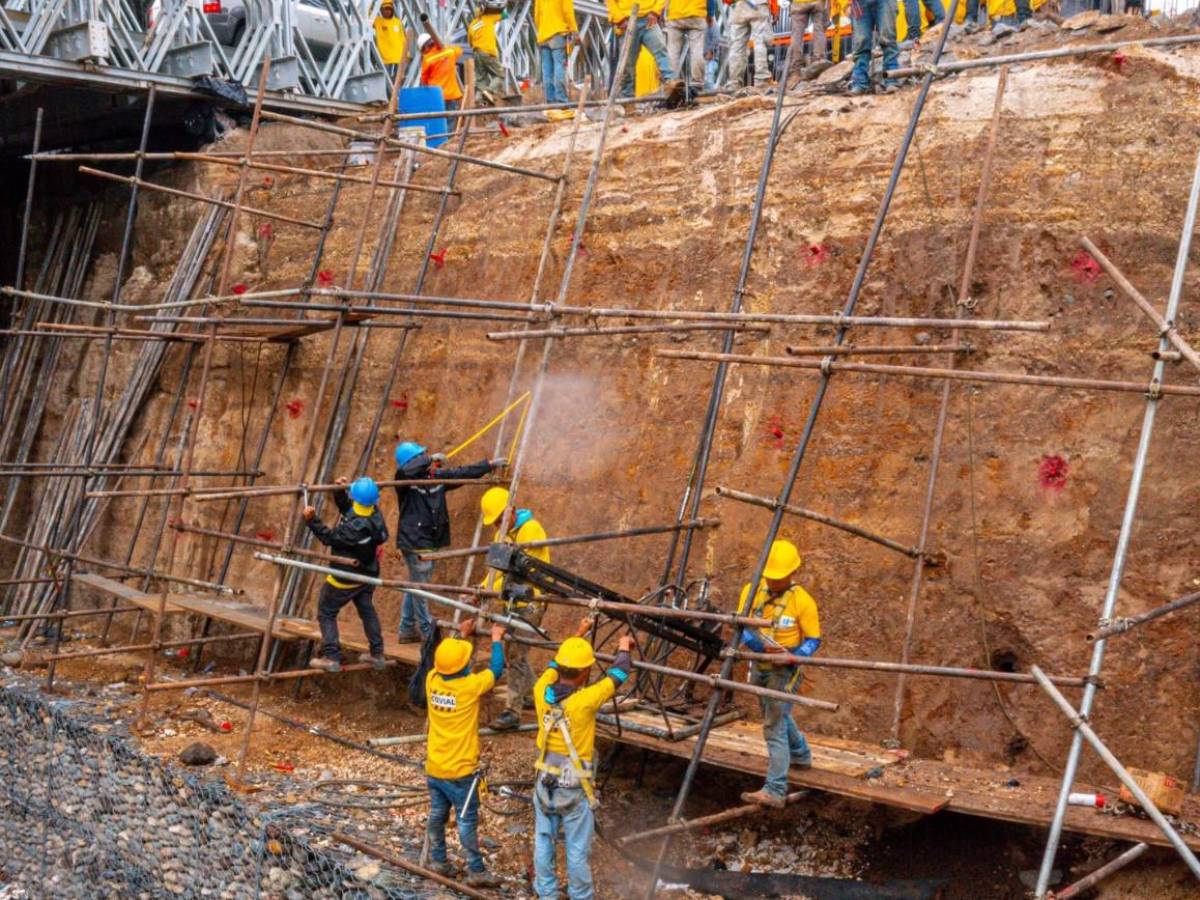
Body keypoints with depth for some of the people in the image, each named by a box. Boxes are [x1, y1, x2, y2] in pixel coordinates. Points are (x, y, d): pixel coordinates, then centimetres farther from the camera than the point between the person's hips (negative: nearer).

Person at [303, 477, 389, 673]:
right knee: (366, 609, 25)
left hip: (345, 577, -8)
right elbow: (346, 506, 4)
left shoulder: (355, 527, -36)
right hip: (367, 574, 8)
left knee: (326, 612, 9)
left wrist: (312, 520, -25)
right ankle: (377, 654, 33)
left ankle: (331, 658, 10)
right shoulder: (374, 513, -12)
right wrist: (340, 491, -11)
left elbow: (329, 537, -24)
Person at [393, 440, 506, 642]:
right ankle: (428, 633, 6)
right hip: (414, 542, -8)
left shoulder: (437, 476, 6)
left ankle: (407, 629, 26)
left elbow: (462, 473, 18)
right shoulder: (406, 480, -14)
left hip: (430, 542, 8)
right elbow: (405, 470, -38)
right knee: (420, 587, -1)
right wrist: (430, 460, -27)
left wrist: (490, 465, 22)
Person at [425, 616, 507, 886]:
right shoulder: (470, 686, -21)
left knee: (437, 816, 18)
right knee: (467, 821, 3)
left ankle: (437, 862, 29)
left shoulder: (432, 679, -7)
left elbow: (445, 660, 16)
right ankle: (476, 872, 10)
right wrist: (497, 639, 8)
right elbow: (496, 669, -5)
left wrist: (461, 636, 25)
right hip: (460, 771, -5)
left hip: (434, 768, 5)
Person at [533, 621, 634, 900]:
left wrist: (578, 635, 22)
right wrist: (624, 649, 11)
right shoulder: (585, 701, -24)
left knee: (543, 842, 16)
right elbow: (616, 677, -9)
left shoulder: (541, 691, -11)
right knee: (578, 850, 10)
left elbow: (555, 664, 9)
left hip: (545, 783, 5)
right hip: (573, 788, -5)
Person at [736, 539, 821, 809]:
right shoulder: (752, 591, -5)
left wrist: (793, 656, -29)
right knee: (777, 715, 26)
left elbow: (813, 640, -10)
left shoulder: (802, 601, -16)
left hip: (783, 670, -6)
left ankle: (775, 791, -14)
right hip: (759, 666, 6)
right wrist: (762, 645, -29)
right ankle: (801, 755, 51)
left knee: (775, 727, -12)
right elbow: (741, 627, -10)